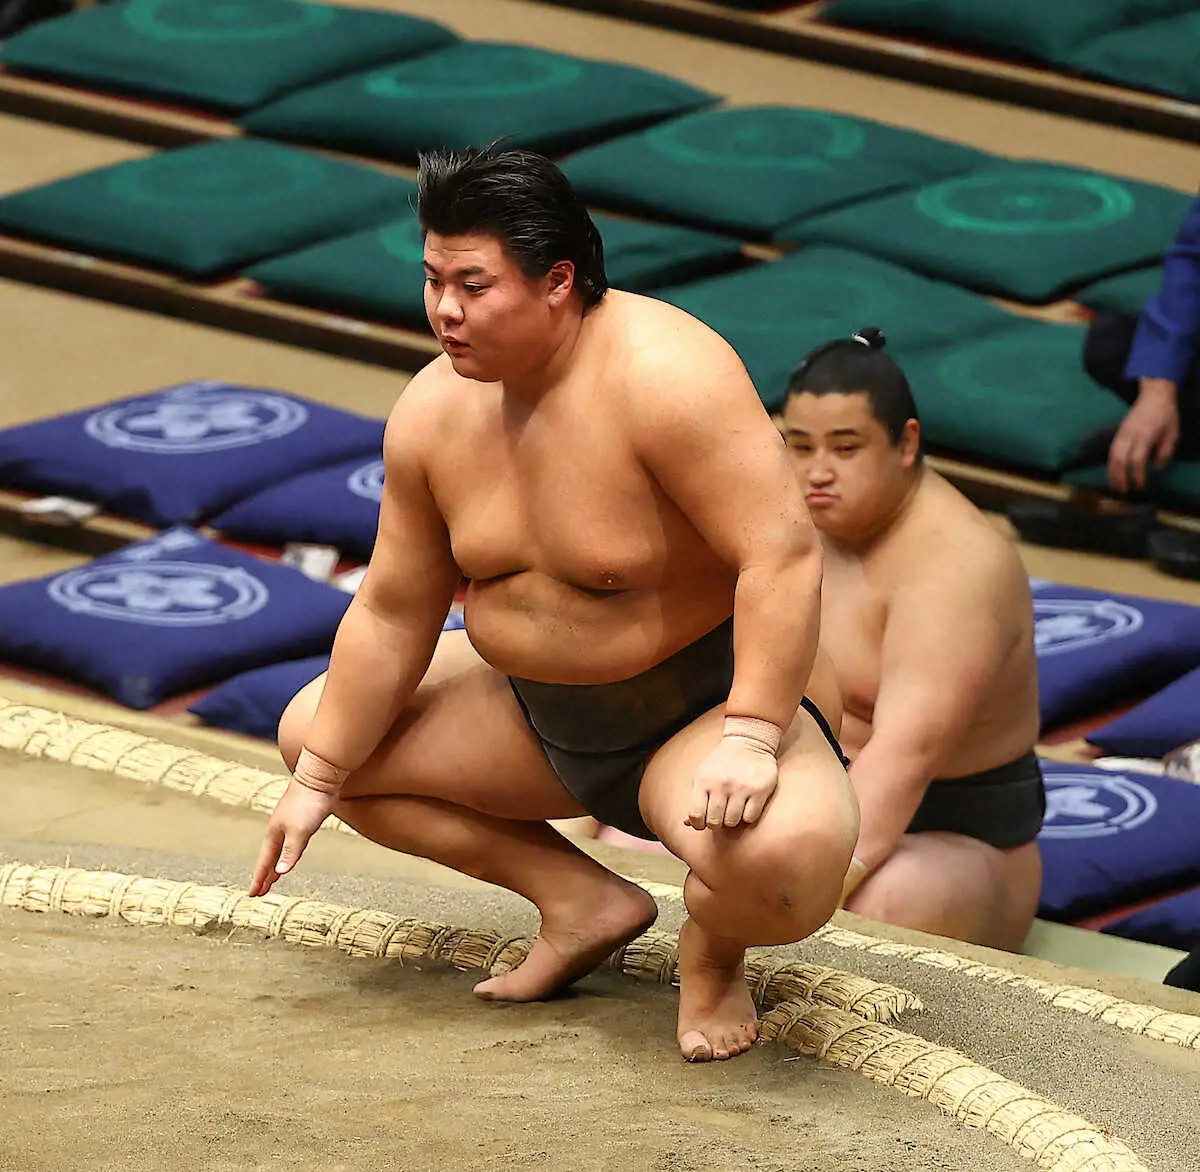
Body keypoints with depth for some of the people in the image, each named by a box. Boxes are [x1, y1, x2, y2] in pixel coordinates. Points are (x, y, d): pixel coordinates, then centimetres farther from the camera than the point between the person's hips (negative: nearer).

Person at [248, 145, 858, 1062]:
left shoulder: (663, 375, -26)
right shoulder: (434, 412, -4)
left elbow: (782, 552, -30)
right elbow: (394, 614, 3)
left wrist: (748, 739, -37)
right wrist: (318, 780, 2)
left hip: (708, 704, -8)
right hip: (537, 716, 8)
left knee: (782, 852, -40)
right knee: (312, 729, 6)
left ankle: (713, 944, 1)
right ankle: (581, 900, 8)